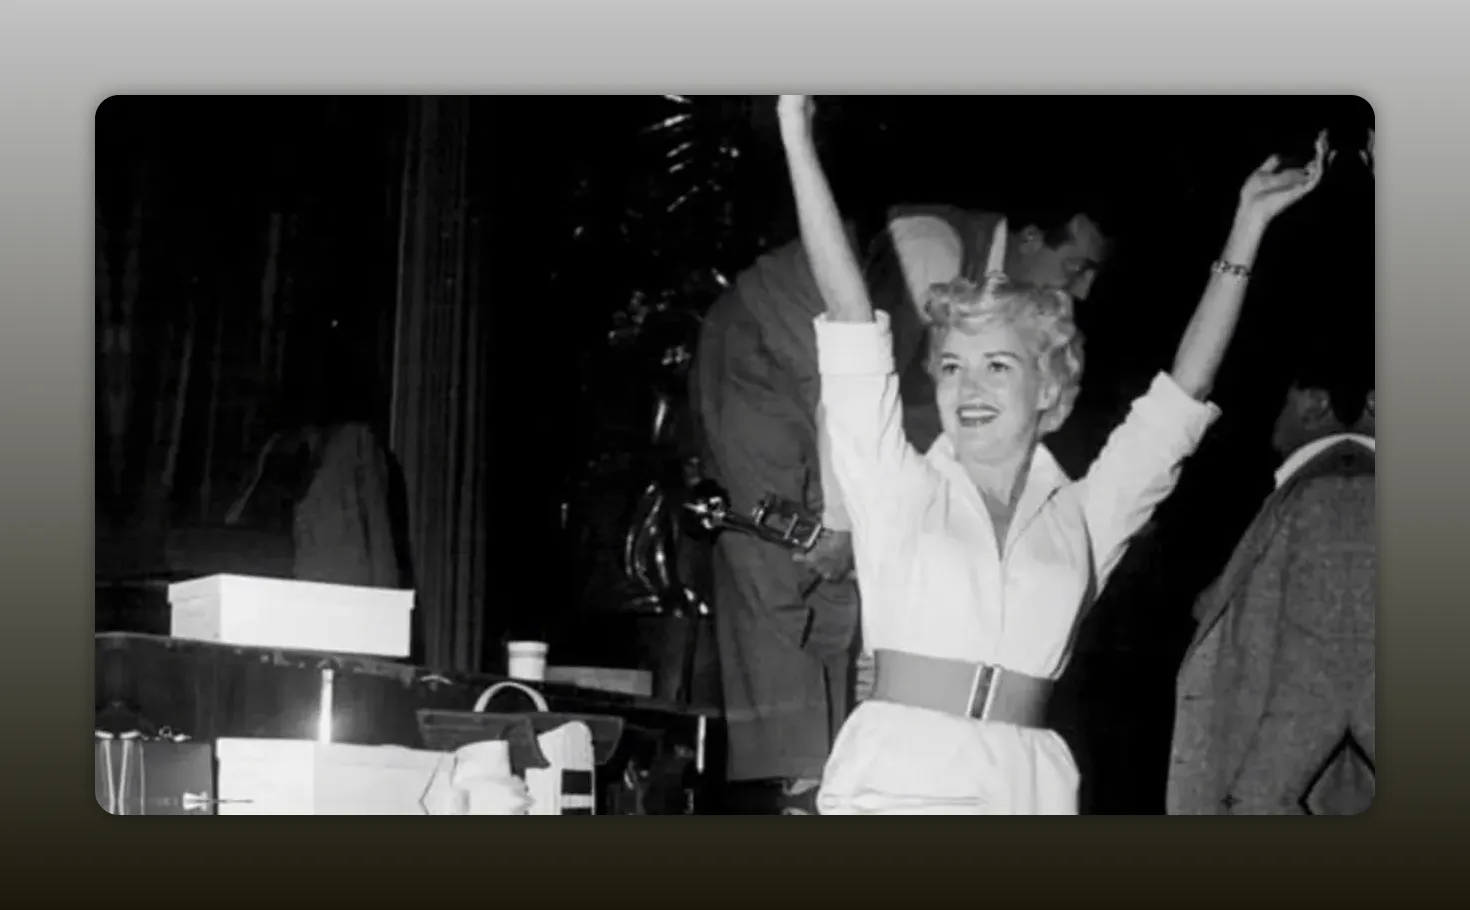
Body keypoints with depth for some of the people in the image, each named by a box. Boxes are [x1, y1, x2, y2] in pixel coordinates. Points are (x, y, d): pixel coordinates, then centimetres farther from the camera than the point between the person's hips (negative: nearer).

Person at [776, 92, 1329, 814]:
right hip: (897, 781, -2)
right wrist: (796, 133, 0)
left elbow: (1182, 394, 16)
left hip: (1028, 784, 2)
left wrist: (1248, 225, 16)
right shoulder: (901, 490, 10)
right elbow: (851, 317, 5)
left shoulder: (1080, 519, 15)